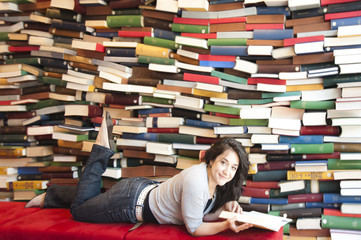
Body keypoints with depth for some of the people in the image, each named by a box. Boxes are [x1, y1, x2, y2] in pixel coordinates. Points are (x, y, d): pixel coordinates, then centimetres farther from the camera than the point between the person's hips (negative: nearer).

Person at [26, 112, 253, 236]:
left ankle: (51, 196, 43)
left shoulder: (215, 180, -8)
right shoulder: (196, 182, -35)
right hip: (132, 201, -7)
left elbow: (204, 213, 3)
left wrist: (227, 207, -13)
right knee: (79, 208, 15)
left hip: (146, 190, 8)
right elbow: (194, 228, -25)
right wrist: (226, 226, -34)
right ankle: (102, 149, 16)